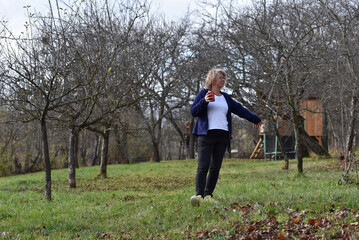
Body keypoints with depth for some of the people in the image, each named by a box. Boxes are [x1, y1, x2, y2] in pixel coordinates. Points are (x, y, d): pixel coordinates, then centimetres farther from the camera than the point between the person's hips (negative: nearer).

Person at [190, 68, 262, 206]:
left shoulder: (226, 98, 21)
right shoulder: (204, 93, 7)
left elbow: (239, 109, 30)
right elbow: (193, 111, 0)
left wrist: (255, 119, 36)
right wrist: (204, 101, -16)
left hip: (222, 136, 5)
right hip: (207, 134, -5)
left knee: (216, 167, 2)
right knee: (203, 166, -14)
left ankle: (208, 195, 7)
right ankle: (199, 195, -18)